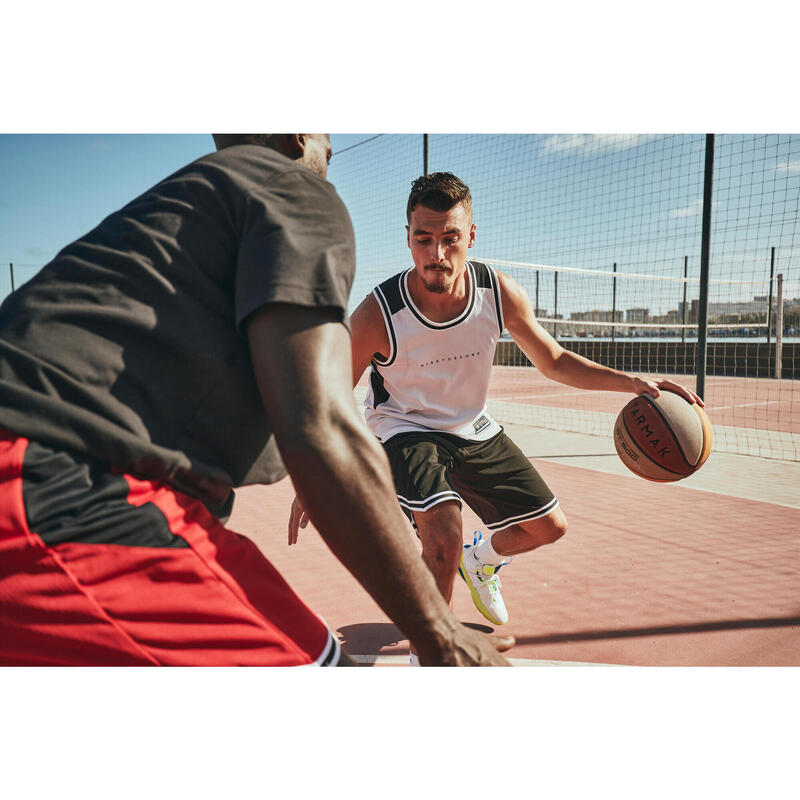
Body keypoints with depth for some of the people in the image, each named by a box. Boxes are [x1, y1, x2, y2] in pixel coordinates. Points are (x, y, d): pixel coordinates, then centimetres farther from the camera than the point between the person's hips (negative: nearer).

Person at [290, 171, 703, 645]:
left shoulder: (500, 293, -18)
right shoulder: (378, 314, -28)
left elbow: (554, 361, -4)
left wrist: (635, 383, -17)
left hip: (474, 429, 5)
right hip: (404, 428, -4)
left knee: (548, 526, 9)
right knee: (444, 536, -31)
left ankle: (481, 559, 43)